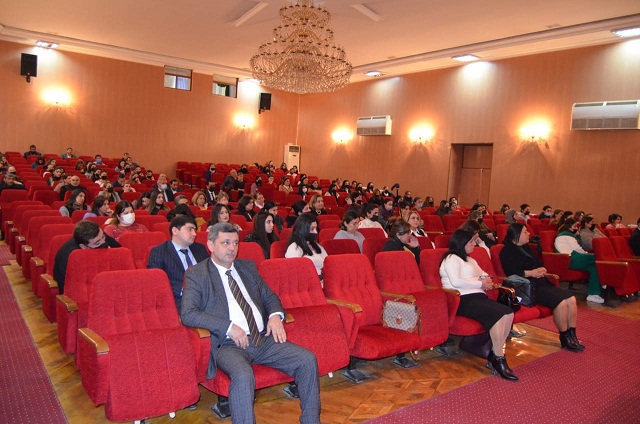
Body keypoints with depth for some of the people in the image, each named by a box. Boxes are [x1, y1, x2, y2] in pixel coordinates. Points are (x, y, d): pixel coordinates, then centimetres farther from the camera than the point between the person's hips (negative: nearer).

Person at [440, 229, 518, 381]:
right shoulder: (452, 259, -2)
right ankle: (498, 359, -19)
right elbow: (456, 282, -16)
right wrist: (481, 283, -8)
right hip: (463, 300, -9)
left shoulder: (470, 260, 29)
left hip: (478, 297, 9)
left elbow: (484, 275, 32)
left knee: (508, 313, -13)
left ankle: (495, 353, -8)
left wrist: (487, 279, 5)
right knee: (498, 314, -27)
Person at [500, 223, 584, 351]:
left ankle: (572, 335, 0)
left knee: (571, 299, -9)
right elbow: (511, 272, -17)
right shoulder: (507, 251, -5)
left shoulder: (526, 247, 22)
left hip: (542, 283, 9)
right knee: (560, 302, -24)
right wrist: (531, 273, -15)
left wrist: (542, 270, 2)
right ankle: (565, 339, -9)